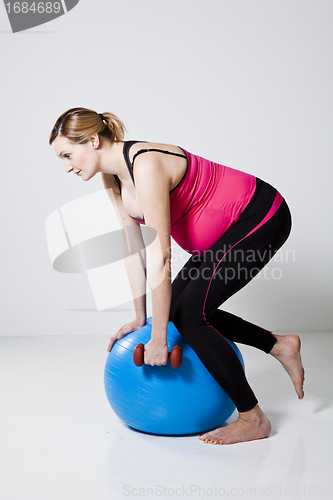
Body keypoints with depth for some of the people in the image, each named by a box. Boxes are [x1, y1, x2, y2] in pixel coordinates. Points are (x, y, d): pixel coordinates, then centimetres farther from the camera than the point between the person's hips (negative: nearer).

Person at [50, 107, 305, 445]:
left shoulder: (146, 166, -29)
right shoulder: (112, 177, -1)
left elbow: (160, 259, -30)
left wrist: (158, 339, -24)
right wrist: (139, 317, 8)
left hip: (260, 217, -9)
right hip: (228, 227, 9)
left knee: (189, 315, -13)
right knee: (176, 310, 9)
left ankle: (253, 420, 1)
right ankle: (279, 346, 20)